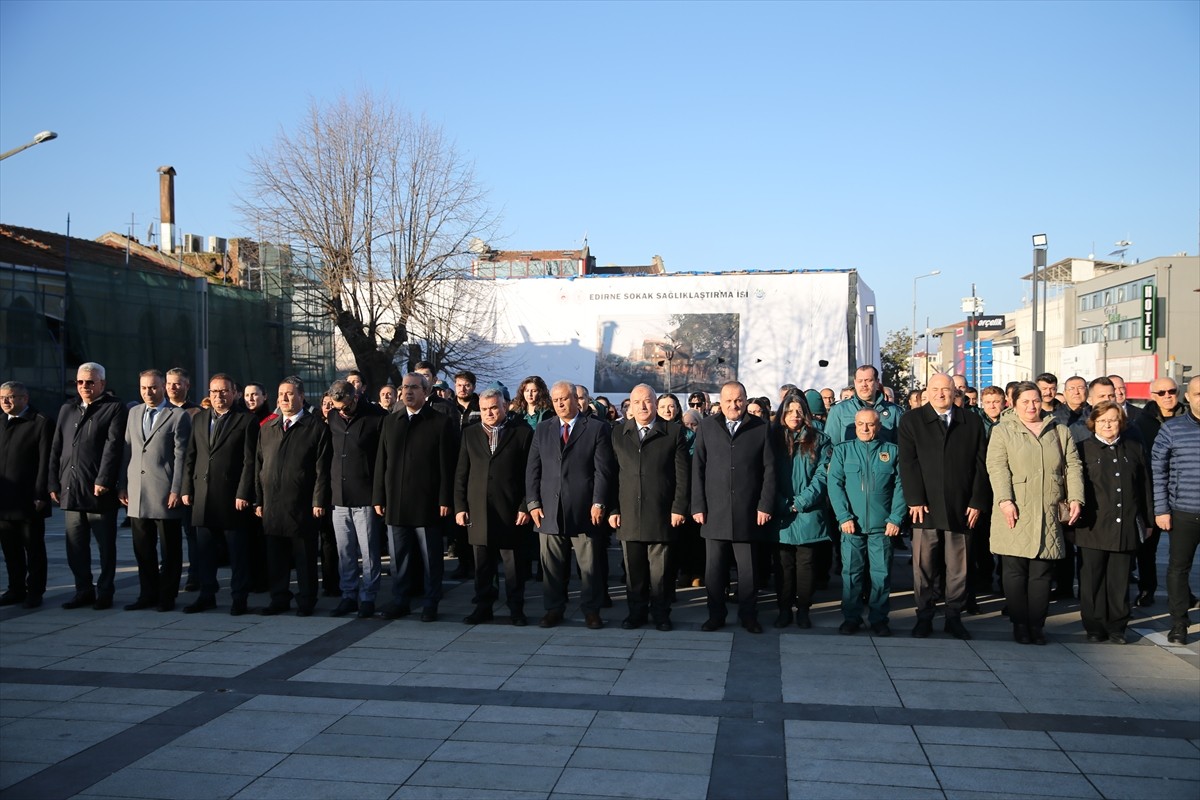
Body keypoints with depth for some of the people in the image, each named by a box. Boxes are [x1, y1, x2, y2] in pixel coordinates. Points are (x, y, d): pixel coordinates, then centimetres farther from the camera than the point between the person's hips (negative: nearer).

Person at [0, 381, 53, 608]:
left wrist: (40, 495, -15)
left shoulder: (41, 423, -6)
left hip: (28, 501, -6)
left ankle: (34, 592, 12)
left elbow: (45, 462, -11)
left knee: (34, 549, 4)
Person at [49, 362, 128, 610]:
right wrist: (53, 483, 9)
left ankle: (105, 592, 11)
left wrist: (103, 481, -18)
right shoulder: (67, 410, 18)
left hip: (99, 490, -6)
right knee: (76, 547, 10)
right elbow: (56, 449, 16)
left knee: (106, 546, 3)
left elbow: (113, 447, -12)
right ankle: (84, 591, 20)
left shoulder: (115, 409, -2)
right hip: (70, 491, 6)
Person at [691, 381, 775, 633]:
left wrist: (765, 505, -6)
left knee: (748, 568, 6)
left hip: (748, 512, -1)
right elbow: (697, 468, 4)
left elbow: (769, 469, 1)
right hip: (715, 511, 1)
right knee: (714, 568, 5)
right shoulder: (707, 427, 6)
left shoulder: (761, 428, 3)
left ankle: (748, 615, 18)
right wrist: (698, 506, -2)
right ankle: (716, 615, 16)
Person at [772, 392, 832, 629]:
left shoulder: (818, 440, 6)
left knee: (806, 563, 3)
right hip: (781, 514, 1)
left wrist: (801, 502, -11)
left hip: (808, 513, -1)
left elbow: (822, 475, -3)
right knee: (783, 563, 4)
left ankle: (803, 609, 11)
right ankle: (784, 609, 11)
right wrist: (783, 504, -9)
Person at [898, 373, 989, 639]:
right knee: (924, 566, 2)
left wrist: (978, 501, -2)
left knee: (958, 567, 5)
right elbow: (908, 463, -1)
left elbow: (981, 464, 6)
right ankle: (924, 617, 11)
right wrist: (915, 500, -9)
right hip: (926, 507, -1)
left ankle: (954, 617, 15)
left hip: (962, 507, 1)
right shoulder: (911, 420, 7)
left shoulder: (972, 421, 10)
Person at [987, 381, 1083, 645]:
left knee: (1042, 573, 2)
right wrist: (1005, 500, -16)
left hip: (1048, 515, 2)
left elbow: (1072, 467, 12)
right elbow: (997, 467, -4)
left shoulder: (1060, 431, 17)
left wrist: (1076, 499, 0)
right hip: (1015, 514, -2)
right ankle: (1019, 625, 6)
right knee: (1015, 571, -2)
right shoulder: (1003, 431, 7)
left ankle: (1037, 625, 8)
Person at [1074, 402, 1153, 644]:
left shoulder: (1134, 449, 12)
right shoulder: (1083, 449, 3)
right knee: (1092, 580, 2)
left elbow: (1145, 487, 14)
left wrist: (1148, 519, 12)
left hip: (1126, 527, 2)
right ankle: (1094, 627, 12)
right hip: (1094, 527, -2)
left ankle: (1117, 628, 16)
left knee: (1120, 581, 6)